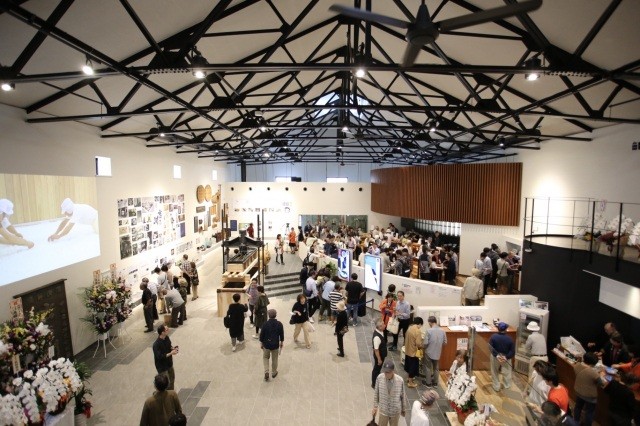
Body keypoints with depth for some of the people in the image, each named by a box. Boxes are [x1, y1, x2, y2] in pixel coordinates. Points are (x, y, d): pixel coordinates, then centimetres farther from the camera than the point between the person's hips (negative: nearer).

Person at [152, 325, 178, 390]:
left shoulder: (166, 338, -8)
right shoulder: (156, 344, -31)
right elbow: (159, 357, -28)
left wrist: (173, 348, -11)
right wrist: (171, 353, -29)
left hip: (169, 363, 8)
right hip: (162, 366, -8)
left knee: (172, 379, 24)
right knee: (166, 383, 0)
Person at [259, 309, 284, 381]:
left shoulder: (265, 324, -17)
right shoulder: (279, 324, -13)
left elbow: (262, 334, -9)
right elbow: (282, 334, -3)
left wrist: (261, 343, 6)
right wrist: (282, 342, 13)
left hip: (266, 344, -1)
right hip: (275, 345, 1)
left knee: (265, 357, 21)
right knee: (274, 359, 18)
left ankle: (266, 372, 9)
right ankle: (274, 373, 32)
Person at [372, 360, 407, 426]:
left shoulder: (400, 380, -25)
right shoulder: (379, 378, -22)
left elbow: (403, 395, -7)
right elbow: (376, 393, -6)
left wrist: (403, 409, 5)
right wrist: (375, 406, 1)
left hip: (395, 411, 0)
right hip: (383, 410, 0)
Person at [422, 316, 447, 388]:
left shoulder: (429, 330, -22)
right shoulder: (442, 331, -8)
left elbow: (425, 343, -21)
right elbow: (445, 342, 3)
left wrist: (423, 346, 1)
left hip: (429, 352, -4)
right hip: (438, 353, 4)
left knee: (428, 368, 13)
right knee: (436, 368, 21)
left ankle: (428, 383, 24)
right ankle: (435, 383, 33)